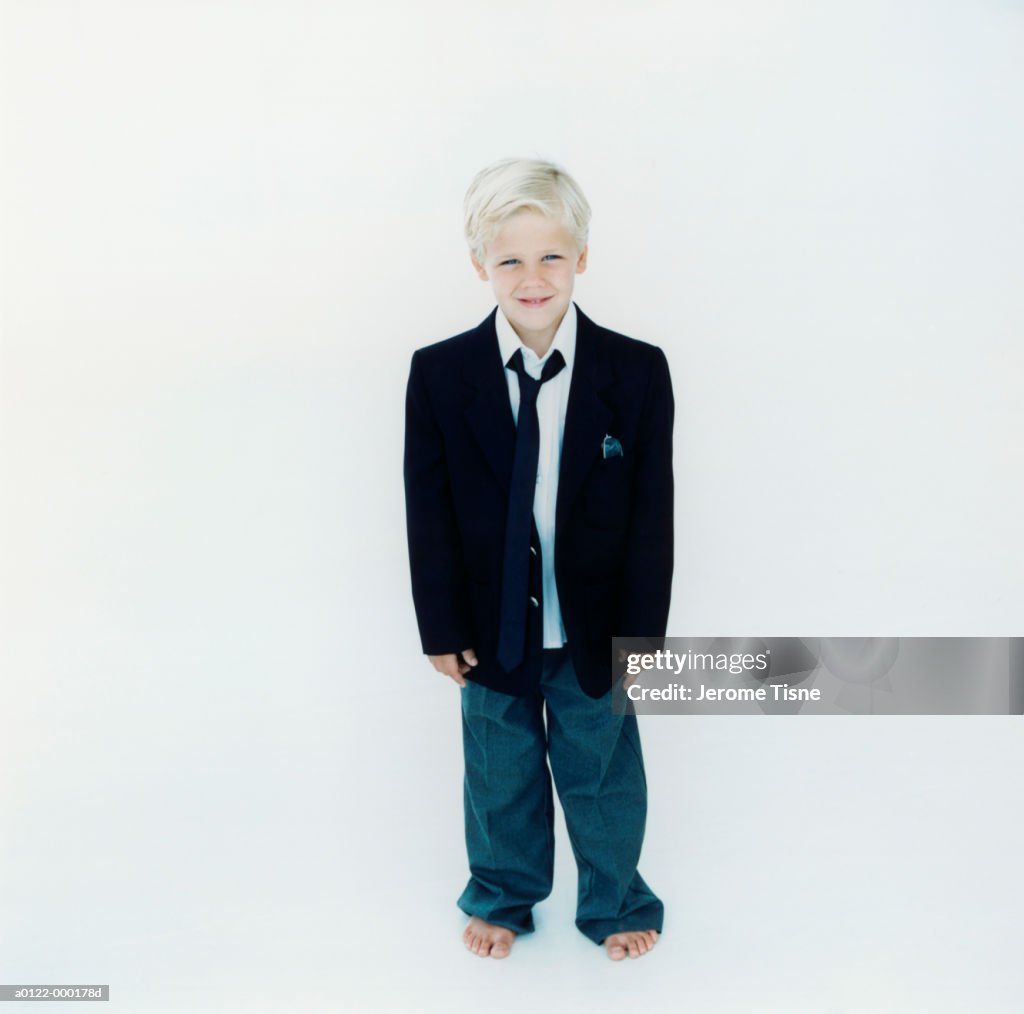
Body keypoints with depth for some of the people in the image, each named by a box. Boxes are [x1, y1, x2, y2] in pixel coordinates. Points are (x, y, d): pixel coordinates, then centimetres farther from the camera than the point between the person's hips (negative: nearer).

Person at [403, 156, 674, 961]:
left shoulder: (637, 373, -13)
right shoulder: (439, 375, -12)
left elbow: (652, 515, -9)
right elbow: (429, 512, -6)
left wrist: (641, 638, -8)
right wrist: (442, 626, -5)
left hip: (596, 627, 0)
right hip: (493, 627, 1)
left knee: (603, 771, 19)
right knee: (500, 773, 21)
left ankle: (616, 904, 46)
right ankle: (503, 898, 49)